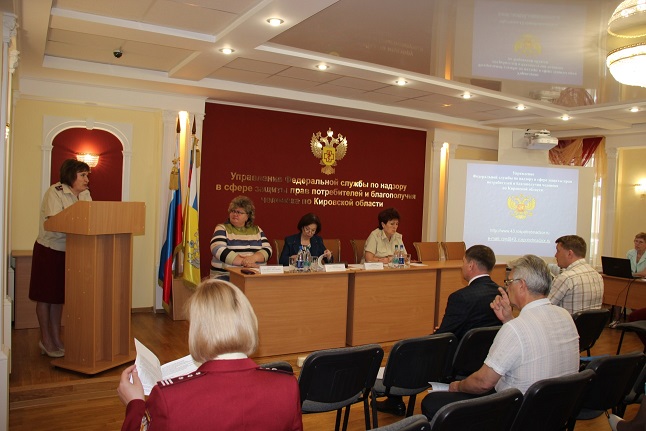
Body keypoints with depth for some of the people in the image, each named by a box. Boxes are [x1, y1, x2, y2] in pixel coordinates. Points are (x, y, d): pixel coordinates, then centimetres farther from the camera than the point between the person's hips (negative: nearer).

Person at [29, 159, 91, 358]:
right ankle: (46, 341, 17)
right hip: (49, 250, -6)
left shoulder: (85, 194, 4)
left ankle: (57, 338, 23)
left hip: (69, 251, 6)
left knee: (59, 296, 14)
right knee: (46, 296, 5)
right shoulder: (54, 193, -17)